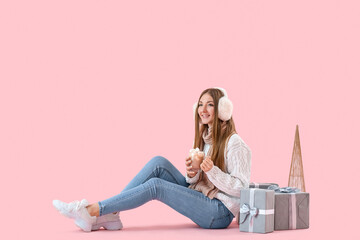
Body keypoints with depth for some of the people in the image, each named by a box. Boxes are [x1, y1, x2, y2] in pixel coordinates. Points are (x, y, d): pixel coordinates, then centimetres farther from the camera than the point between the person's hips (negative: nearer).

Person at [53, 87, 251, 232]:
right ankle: (110, 214, -16)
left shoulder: (234, 143, -10)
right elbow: (198, 182, 13)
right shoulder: (205, 138, 14)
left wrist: (212, 171, -25)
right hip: (200, 200, 7)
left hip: (220, 212, -7)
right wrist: (192, 174, -9)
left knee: (156, 185, -23)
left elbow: (240, 187, -14)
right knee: (159, 163, -12)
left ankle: (92, 211, -21)